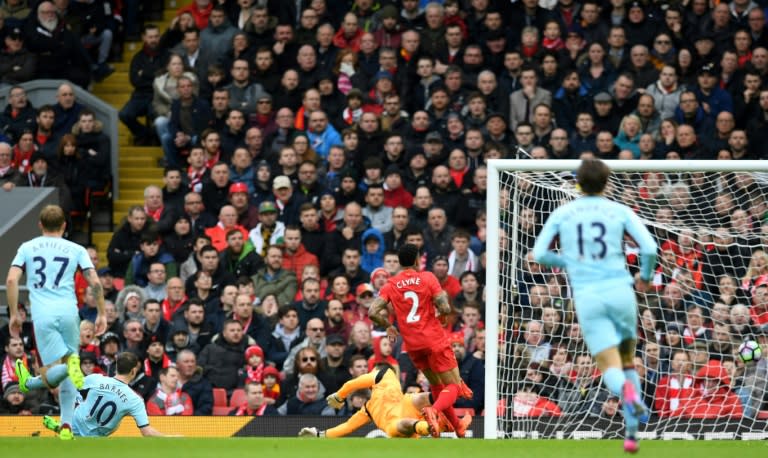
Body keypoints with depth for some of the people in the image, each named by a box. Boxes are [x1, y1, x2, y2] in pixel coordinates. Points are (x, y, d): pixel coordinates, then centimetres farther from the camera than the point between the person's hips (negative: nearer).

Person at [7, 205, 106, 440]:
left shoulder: (27, 248, 14)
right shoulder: (76, 250, 12)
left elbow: (11, 280, 2)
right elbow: (95, 282, 4)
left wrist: (14, 314, 8)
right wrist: (102, 313, 12)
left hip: (42, 315, -1)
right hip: (69, 312, 1)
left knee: (51, 378, -5)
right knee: (66, 378, 12)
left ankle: (70, 364, -37)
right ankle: (66, 427, 2)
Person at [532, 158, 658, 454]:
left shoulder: (562, 214, 9)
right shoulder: (621, 212, 6)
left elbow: (539, 253, 5)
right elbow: (649, 247, -5)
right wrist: (645, 276, 15)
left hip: (587, 297, -1)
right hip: (620, 292, 1)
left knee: (611, 370, -5)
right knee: (628, 361, 20)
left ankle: (627, 391, -43)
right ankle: (632, 433, 9)